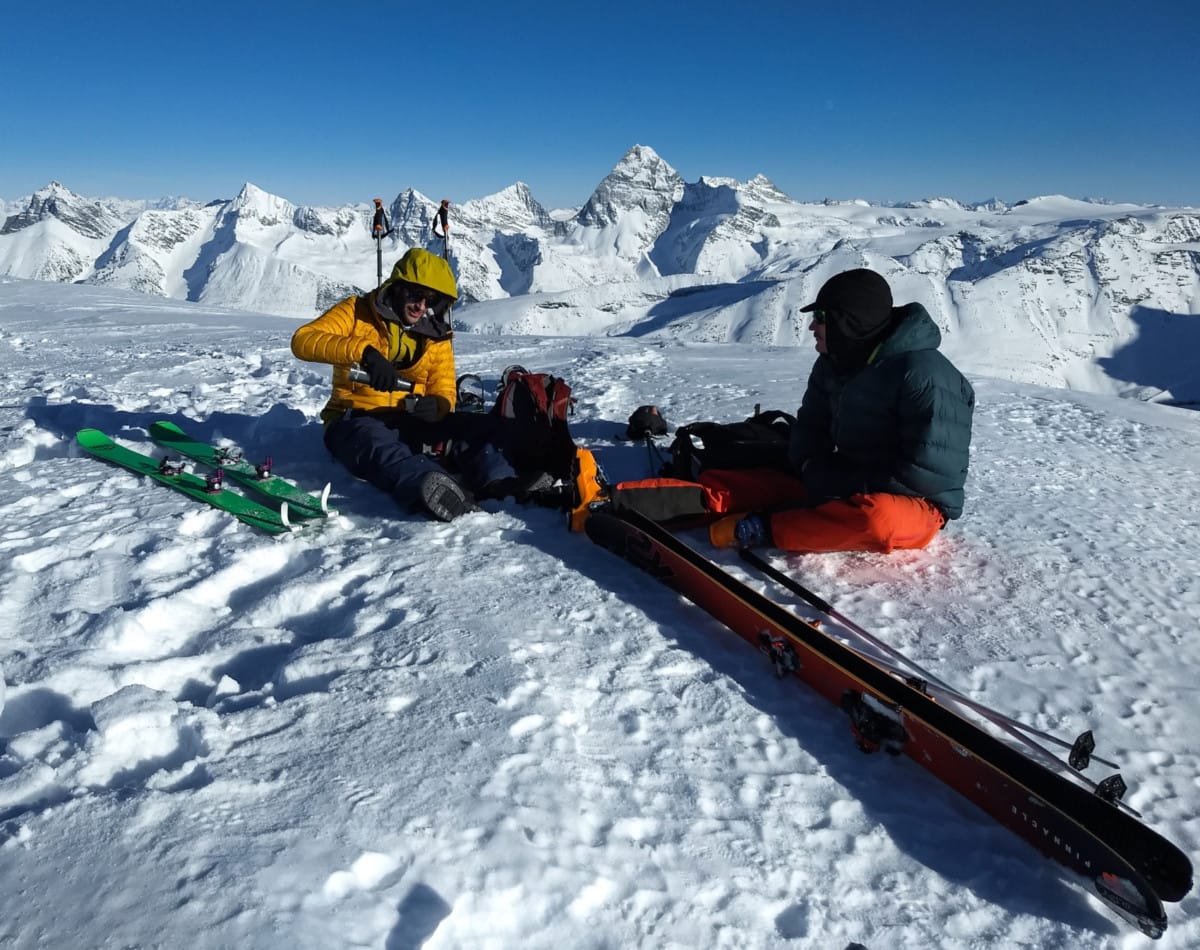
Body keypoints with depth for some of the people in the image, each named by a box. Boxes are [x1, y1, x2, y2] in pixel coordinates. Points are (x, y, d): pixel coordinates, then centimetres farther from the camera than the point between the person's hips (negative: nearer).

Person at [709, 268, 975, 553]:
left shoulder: (924, 377, -21)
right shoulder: (833, 364, 3)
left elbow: (931, 474, -24)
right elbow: (811, 427, 13)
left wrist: (838, 484, -21)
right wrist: (812, 471, -10)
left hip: (917, 504, -7)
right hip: (844, 490, 7)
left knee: (874, 517, -43)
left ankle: (764, 527, -32)